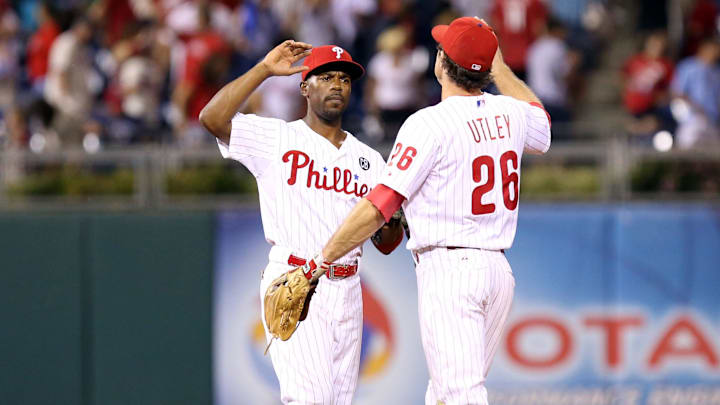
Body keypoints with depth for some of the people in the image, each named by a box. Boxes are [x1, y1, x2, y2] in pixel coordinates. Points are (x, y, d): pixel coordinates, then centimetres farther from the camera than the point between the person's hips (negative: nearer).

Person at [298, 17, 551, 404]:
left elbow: (379, 205, -16)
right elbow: (542, 127, 36)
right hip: (499, 270, 7)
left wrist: (321, 260, -10)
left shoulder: (429, 124, -12)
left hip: (448, 269, -7)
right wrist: (498, 64, 38)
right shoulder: (509, 113, 8)